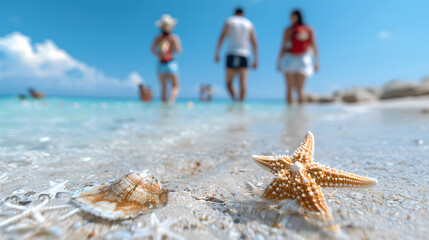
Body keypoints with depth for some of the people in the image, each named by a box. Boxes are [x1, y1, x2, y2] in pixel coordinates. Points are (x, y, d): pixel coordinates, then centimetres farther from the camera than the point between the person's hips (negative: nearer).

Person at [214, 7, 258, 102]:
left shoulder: (229, 21, 13)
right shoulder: (249, 24, 18)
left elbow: (222, 37, 0)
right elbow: (254, 43, 11)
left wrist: (217, 53, -3)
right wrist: (255, 60, 11)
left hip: (231, 54, -1)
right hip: (244, 55, 1)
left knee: (229, 83, 4)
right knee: (243, 82, -6)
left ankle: (234, 100, -17)